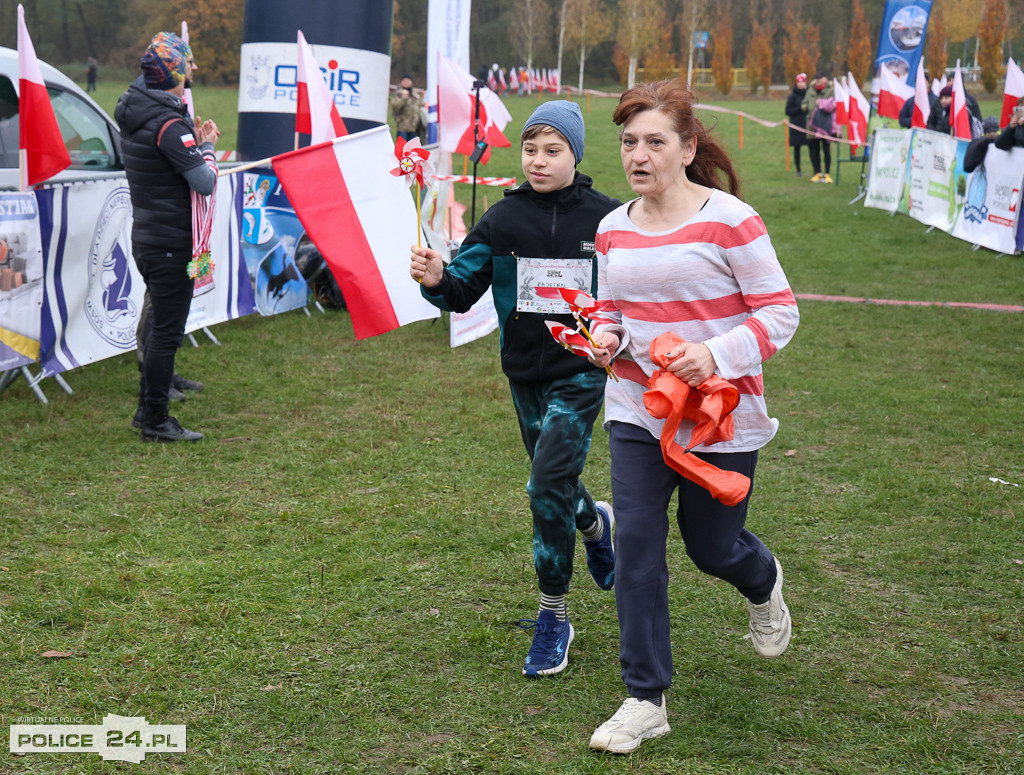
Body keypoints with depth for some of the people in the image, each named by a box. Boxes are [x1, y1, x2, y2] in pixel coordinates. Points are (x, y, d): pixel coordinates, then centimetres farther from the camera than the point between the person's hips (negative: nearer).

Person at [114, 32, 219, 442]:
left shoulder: (134, 112, 8)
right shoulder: (169, 124, -21)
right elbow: (205, 183, -23)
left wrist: (195, 140, 5)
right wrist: (207, 146, -5)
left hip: (146, 236, 9)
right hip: (170, 244, -9)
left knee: (161, 326, 21)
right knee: (167, 331, -2)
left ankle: (149, 403, 30)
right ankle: (156, 423, 5)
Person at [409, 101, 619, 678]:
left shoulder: (605, 218, -6)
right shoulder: (504, 219, -2)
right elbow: (465, 289, -5)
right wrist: (437, 279, -27)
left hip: (582, 371, -3)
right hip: (526, 371, 4)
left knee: (548, 483, -16)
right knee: (555, 483, 19)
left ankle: (554, 617, -2)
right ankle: (598, 524, 55)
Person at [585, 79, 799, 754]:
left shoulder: (730, 220, -14)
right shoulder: (614, 228, 4)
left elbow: (780, 312, -11)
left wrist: (716, 353, -26)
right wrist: (606, 337, -5)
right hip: (636, 412, 4)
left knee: (712, 546, 11)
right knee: (635, 546, -3)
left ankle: (765, 585, 51)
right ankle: (646, 700, 9)